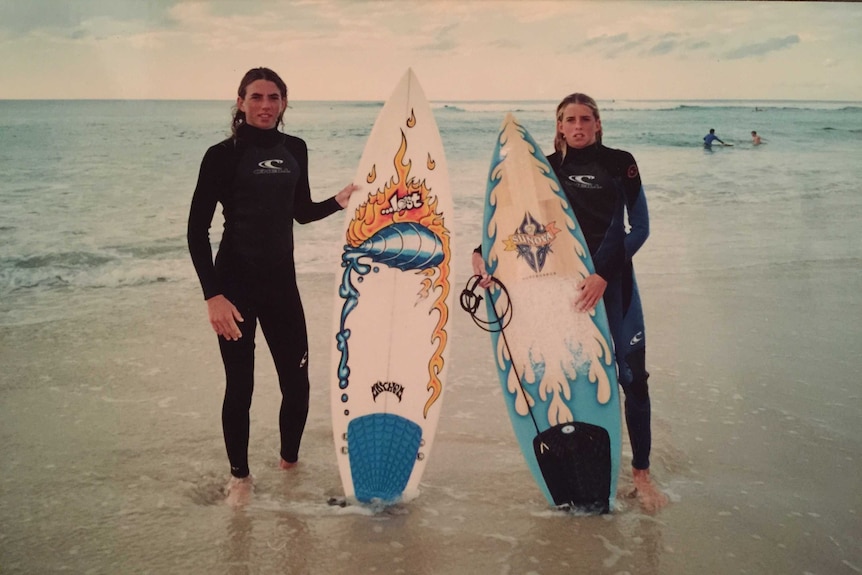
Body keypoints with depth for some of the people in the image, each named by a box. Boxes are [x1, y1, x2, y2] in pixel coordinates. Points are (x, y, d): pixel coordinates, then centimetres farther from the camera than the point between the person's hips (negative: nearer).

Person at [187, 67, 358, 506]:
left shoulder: (295, 150, 5)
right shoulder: (223, 155, -9)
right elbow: (197, 229, -10)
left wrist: (340, 200, 0)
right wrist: (212, 295, -17)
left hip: (282, 282, 4)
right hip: (235, 286, -4)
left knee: (296, 384, 7)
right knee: (240, 386, 3)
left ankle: (289, 462, 31)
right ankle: (240, 475, 25)